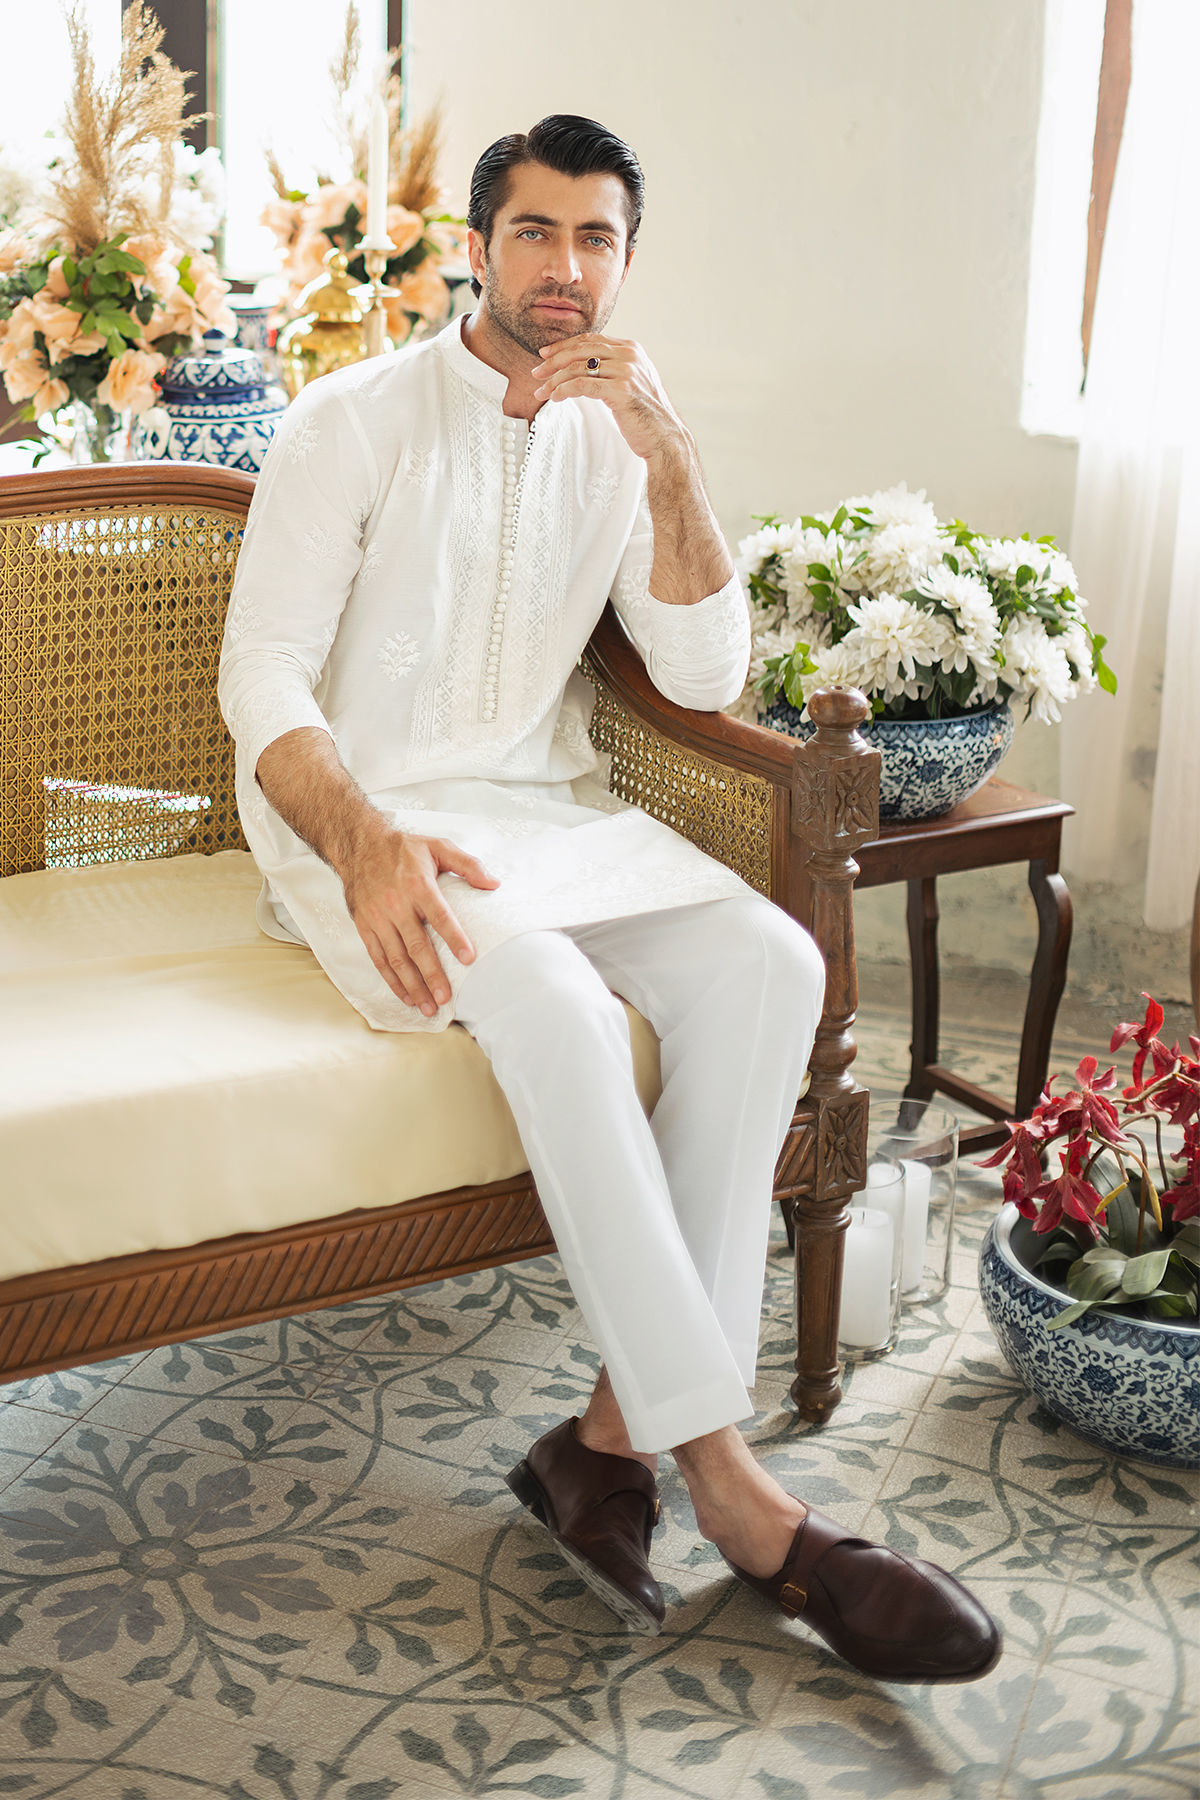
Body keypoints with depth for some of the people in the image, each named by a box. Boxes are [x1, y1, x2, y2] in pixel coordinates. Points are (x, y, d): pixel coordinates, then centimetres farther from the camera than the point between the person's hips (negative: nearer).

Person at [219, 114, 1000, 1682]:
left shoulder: (617, 440, 12)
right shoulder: (356, 420, -2)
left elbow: (706, 679, 3)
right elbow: (263, 676, -10)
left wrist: (669, 466, -9)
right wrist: (366, 841, -30)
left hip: (546, 808, 5)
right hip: (358, 819, -5)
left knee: (767, 961, -25)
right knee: (548, 993, -36)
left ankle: (623, 1428, -23)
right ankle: (732, 1488, -30)